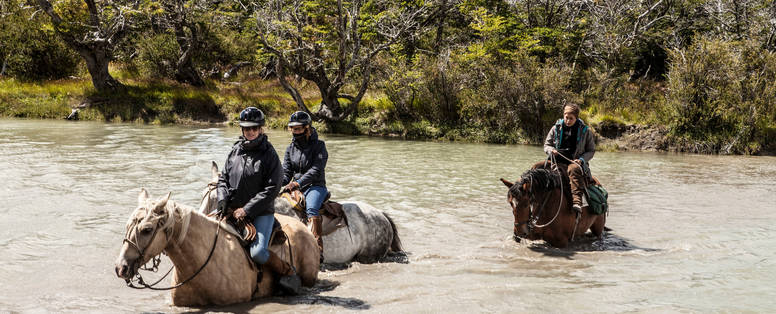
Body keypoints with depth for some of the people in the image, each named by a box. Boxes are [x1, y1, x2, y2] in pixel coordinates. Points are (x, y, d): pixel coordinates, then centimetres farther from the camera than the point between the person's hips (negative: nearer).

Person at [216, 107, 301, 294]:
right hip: (232, 211, 6)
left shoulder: (269, 154, -6)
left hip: (262, 212, -6)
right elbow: (223, 178, 17)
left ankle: (288, 272, 0)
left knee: (258, 252, -23)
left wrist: (247, 210, -16)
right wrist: (223, 201, -3)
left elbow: (272, 189, -12)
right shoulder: (235, 151, 10)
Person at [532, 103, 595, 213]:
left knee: (574, 169, -40)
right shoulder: (556, 128, 10)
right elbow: (547, 145, 19)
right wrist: (551, 150, -6)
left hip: (575, 162, -4)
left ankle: (577, 200, -51)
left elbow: (591, 150, 11)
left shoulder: (584, 130, 6)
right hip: (557, 162, 4)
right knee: (537, 167, -18)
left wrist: (582, 159, -9)